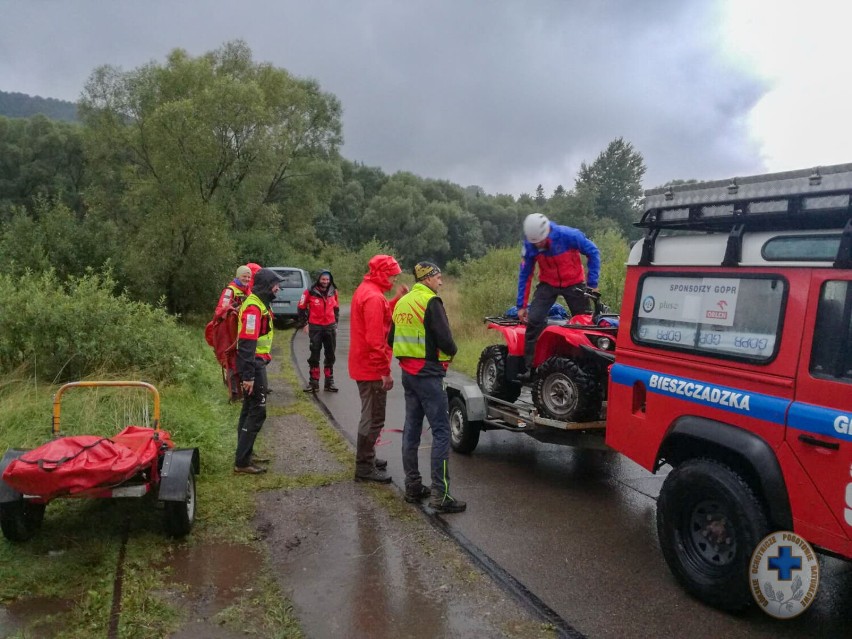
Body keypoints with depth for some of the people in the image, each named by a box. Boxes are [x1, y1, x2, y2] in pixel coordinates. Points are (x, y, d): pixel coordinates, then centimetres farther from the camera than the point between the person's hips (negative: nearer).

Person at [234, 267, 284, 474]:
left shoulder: (260, 304, 13)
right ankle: (242, 461, -3)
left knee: (250, 409, 17)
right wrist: (248, 375, -27)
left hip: (256, 363, 10)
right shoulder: (253, 307, -19)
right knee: (257, 411, -8)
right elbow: (247, 343, -25)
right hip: (253, 364, -10)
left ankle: (245, 454, 28)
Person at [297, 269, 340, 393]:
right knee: (314, 356, 4)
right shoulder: (310, 292, -9)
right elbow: (302, 307, 2)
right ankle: (313, 382, 14)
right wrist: (304, 324, 2)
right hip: (315, 327, -3)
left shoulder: (333, 292, 2)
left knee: (330, 356, 10)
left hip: (330, 327, 3)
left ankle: (329, 382, 21)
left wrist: (336, 322, 12)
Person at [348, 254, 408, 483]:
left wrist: (397, 300, 8)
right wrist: (385, 370, -21)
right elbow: (375, 339, -25)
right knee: (373, 419, -2)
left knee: (371, 416, 21)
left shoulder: (366, 290, 13)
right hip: (372, 369, -11)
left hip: (363, 365, 11)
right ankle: (365, 468, 7)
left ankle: (367, 459, 33)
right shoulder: (374, 297, -20)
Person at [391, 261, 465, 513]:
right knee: (441, 431, -6)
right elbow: (445, 339, -19)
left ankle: (413, 486, 22)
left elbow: (393, 338, 19)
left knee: (412, 428, 14)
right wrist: (451, 351, 0)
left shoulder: (403, 302, 13)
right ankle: (439, 495, -6)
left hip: (407, 371, 9)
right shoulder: (430, 302, -13)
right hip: (428, 373, -9)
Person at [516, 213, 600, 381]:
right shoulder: (530, 245, -16)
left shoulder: (568, 236, -26)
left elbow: (593, 252, -12)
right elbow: (525, 275, -6)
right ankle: (529, 367, -12)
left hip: (574, 283, -1)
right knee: (533, 320, -17)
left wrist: (592, 283, -13)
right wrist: (521, 305, -5)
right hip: (548, 285, 1)